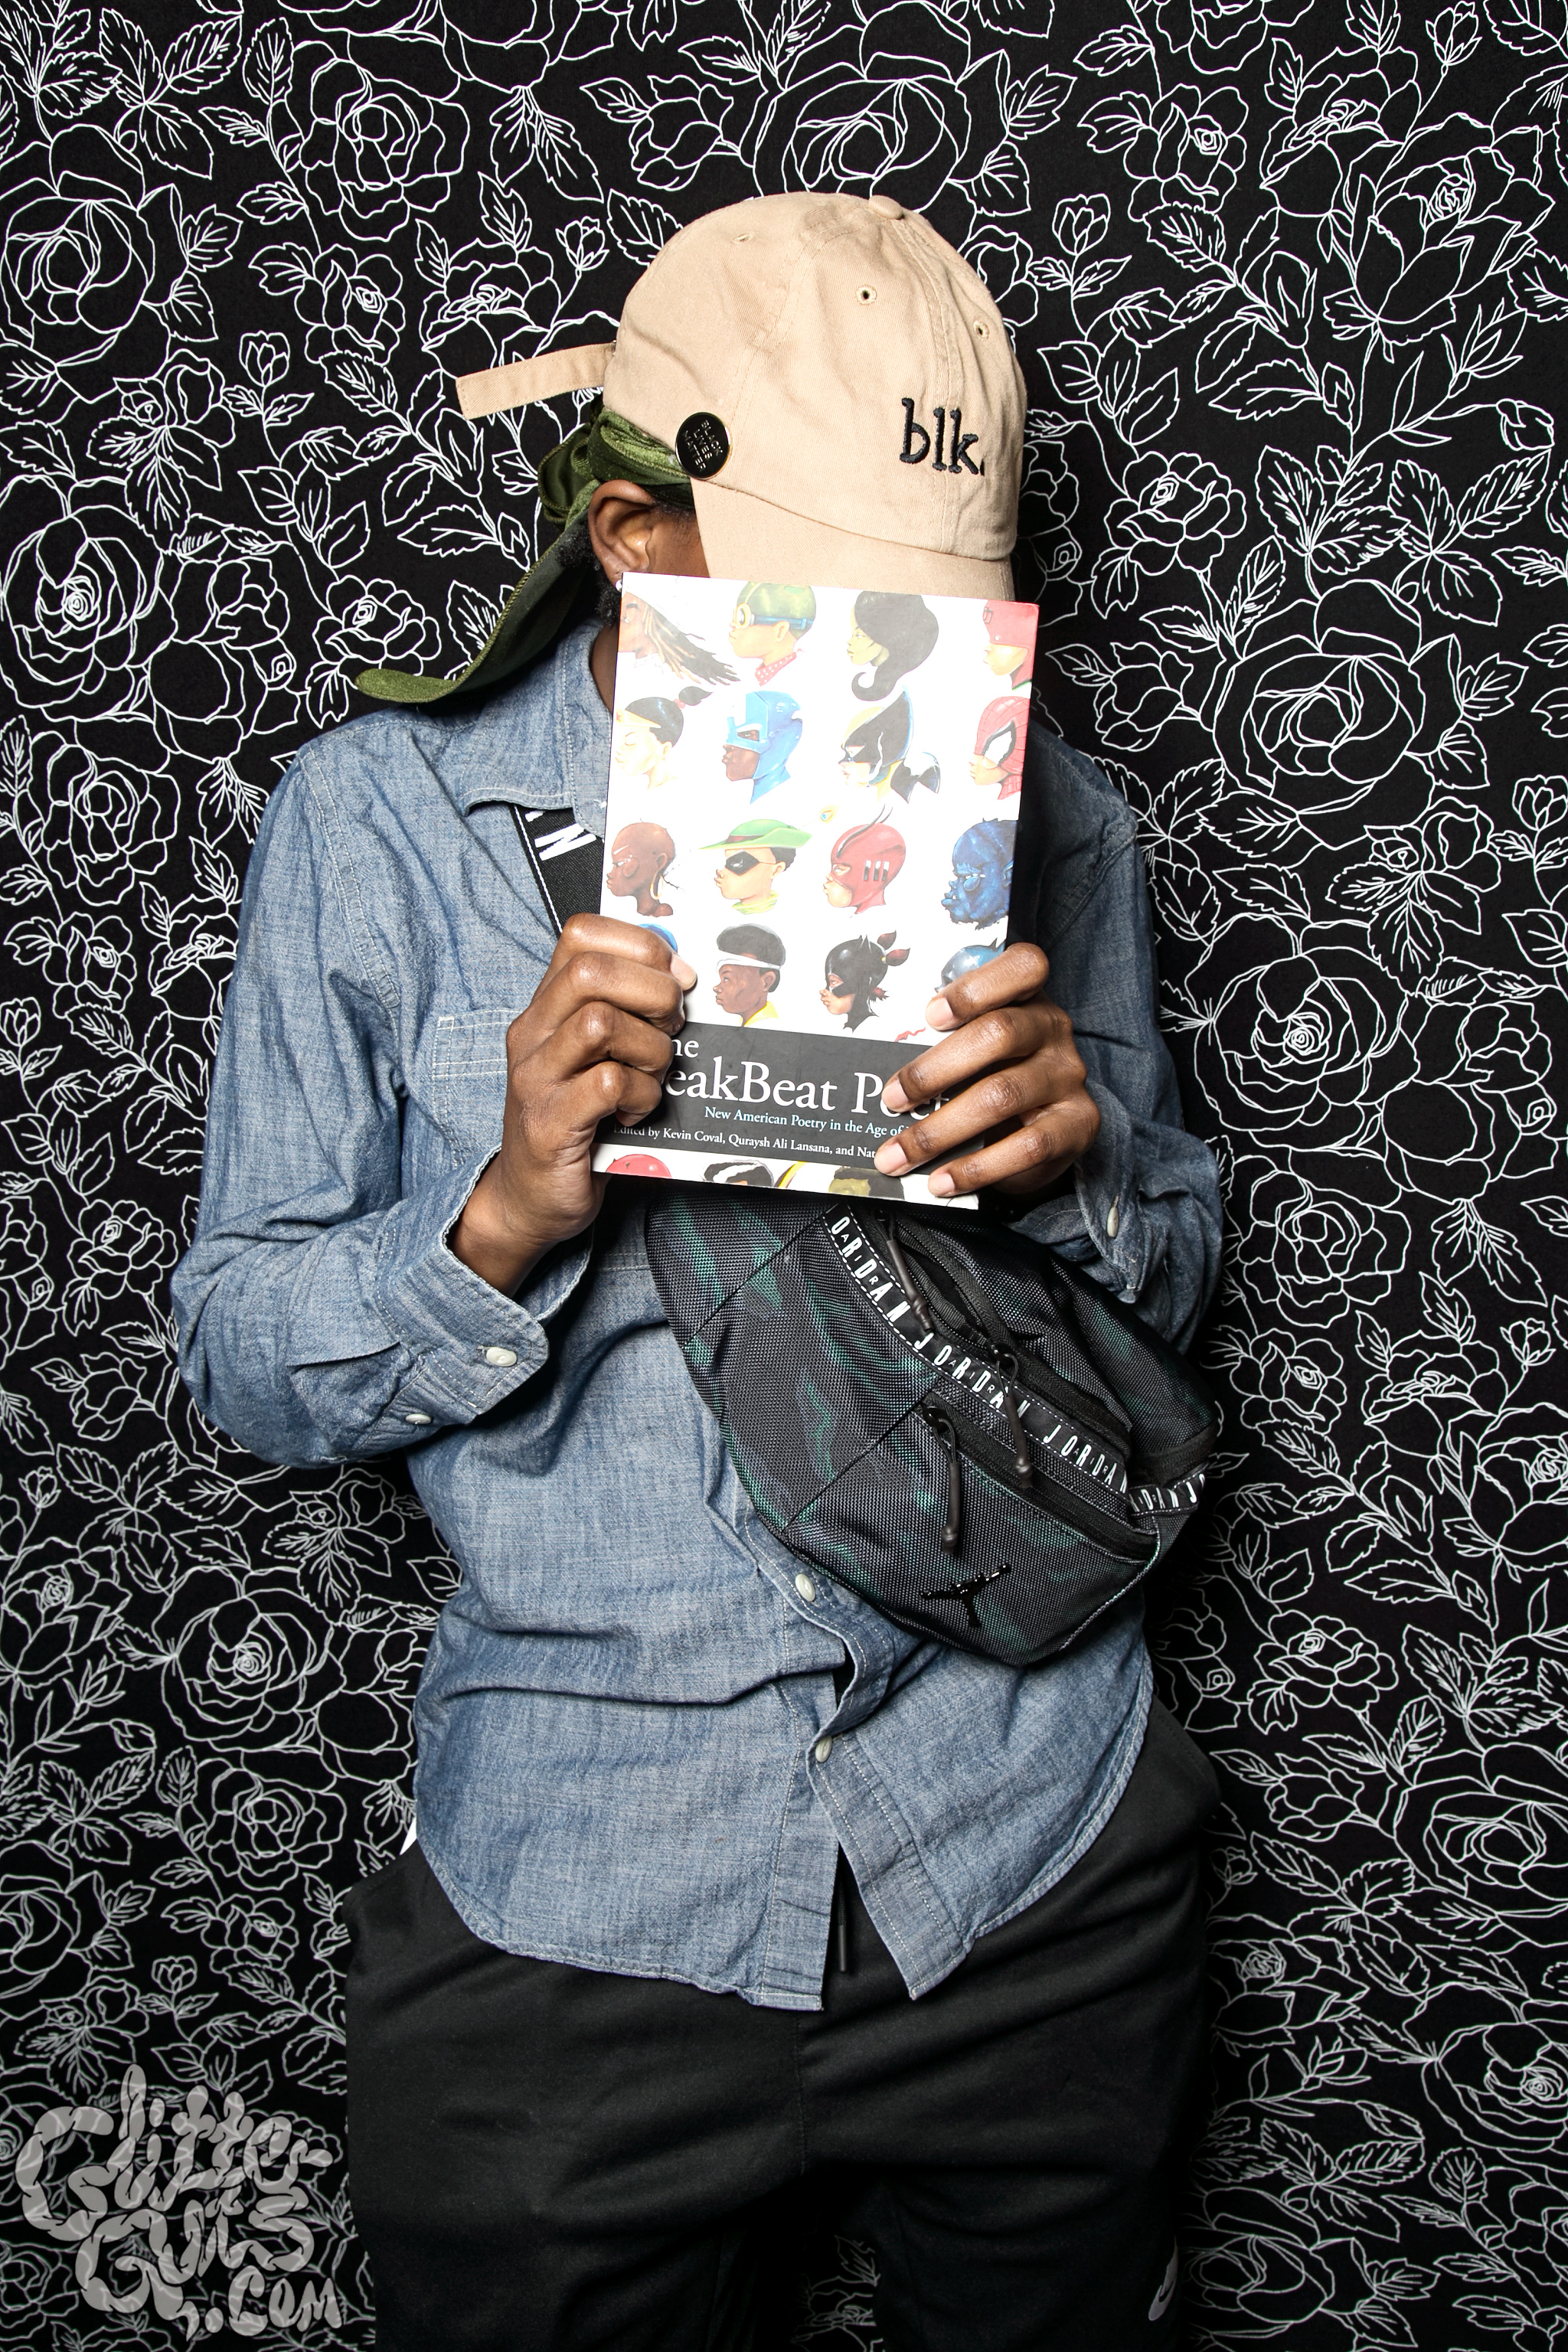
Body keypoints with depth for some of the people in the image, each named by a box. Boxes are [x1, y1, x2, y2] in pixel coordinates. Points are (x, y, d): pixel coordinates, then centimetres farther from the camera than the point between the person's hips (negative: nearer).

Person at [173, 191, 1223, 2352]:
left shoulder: (1043, 819, 0)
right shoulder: (375, 824, -7)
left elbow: (1180, 1274, 7)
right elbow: (245, 1366, -5)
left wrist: (1088, 1159, -16)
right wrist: (507, 1216, -25)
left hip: (1036, 1862, 3)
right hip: (576, 1898, -1)